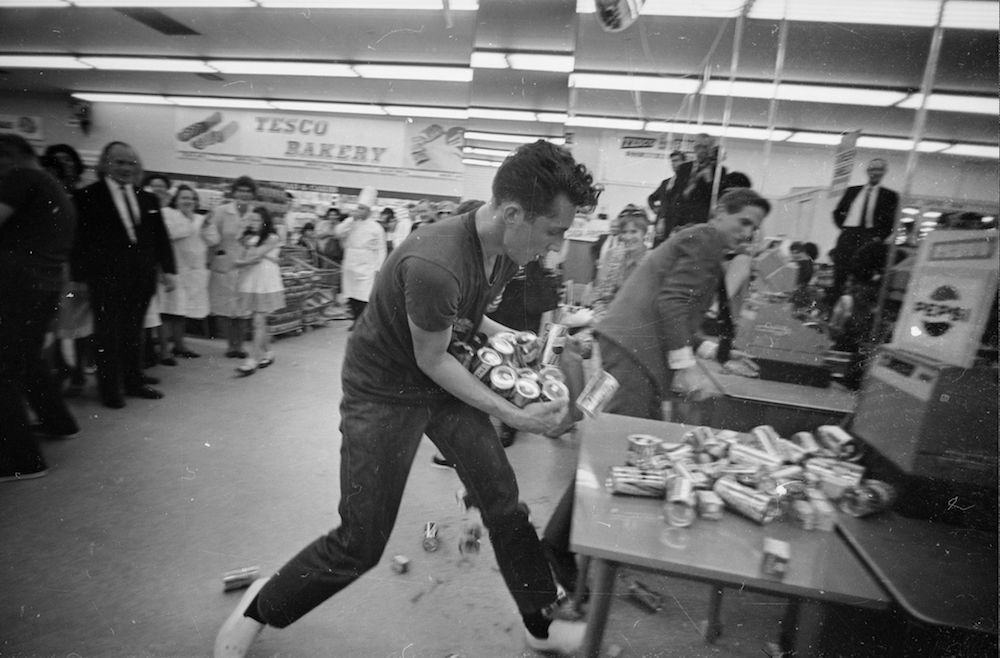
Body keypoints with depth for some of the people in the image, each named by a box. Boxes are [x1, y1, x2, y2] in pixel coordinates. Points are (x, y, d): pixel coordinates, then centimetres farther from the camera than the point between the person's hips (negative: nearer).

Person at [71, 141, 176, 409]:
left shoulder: (148, 199, 11)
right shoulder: (88, 196, -3)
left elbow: (161, 237, 11)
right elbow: (80, 238, -5)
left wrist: (168, 270, 3)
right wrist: (80, 275, -8)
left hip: (142, 279, 4)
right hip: (106, 279, -4)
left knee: (134, 334, 14)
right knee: (108, 336, 4)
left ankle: (134, 382, 25)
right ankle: (110, 390, 15)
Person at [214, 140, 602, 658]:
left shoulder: (506, 251, -8)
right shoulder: (434, 264, -35)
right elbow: (432, 361, -21)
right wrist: (511, 415, -17)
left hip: (442, 382, 7)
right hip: (383, 390, -7)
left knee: (504, 502, 7)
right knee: (360, 544, 2)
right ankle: (261, 608, 33)